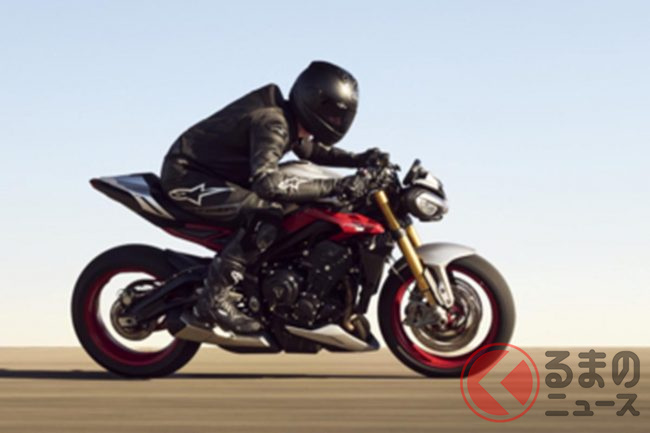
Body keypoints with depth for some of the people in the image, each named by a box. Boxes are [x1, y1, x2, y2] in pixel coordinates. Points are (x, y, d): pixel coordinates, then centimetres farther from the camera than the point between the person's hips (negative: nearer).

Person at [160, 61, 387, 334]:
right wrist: (334, 186, -39)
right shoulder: (273, 123, -26)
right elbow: (268, 182, -41)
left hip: (213, 175, 10)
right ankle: (214, 298, -24)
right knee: (266, 215, -29)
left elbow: (310, 150, 25)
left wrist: (358, 160, 8)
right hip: (185, 174, -10)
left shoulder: (290, 121, 4)